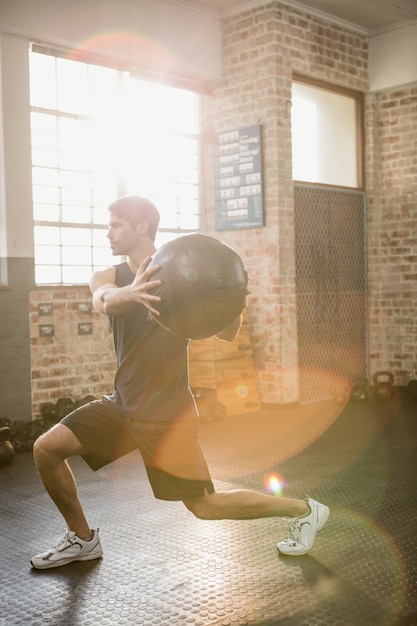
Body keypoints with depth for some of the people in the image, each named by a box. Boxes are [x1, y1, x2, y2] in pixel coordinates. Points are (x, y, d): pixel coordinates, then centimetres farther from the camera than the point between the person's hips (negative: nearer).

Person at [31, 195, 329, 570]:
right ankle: (83, 539, 18)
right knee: (46, 449, -2)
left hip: (167, 411, -5)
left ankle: (303, 511, 17)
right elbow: (103, 301, -24)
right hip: (123, 403, 5)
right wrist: (129, 293, -48)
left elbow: (227, 334, -11)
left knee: (205, 506, -3)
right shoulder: (108, 277, 3)